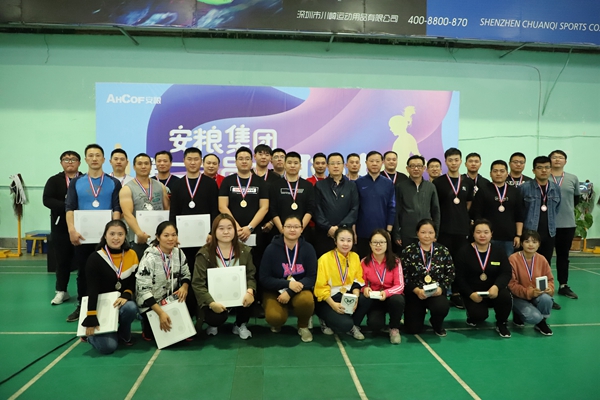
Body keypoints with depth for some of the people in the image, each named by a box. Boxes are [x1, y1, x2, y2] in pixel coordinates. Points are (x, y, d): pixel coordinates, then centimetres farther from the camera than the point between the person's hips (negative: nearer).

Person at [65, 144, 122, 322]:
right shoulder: (76, 182, 7)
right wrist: (72, 230, -15)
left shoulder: (114, 183, 4)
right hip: (82, 235, 2)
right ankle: (81, 307, 22)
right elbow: (69, 208, -1)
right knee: (83, 272, 10)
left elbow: (117, 208, -3)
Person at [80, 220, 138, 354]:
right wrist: (91, 319, -26)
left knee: (131, 307, -34)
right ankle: (90, 334, 14)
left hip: (122, 303, 3)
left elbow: (134, 283, 0)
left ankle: (124, 334, -1)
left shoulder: (132, 255, -2)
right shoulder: (95, 258, -14)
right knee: (108, 346, -21)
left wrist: (126, 296, -23)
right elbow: (92, 290, -19)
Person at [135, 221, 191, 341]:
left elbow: (186, 275, 7)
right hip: (151, 304, -5)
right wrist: (161, 313, -31)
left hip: (171, 300, 5)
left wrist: (184, 286, -18)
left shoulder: (178, 253, -4)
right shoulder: (149, 258, -21)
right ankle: (148, 328, 14)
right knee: (165, 332, -17)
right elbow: (143, 290, -23)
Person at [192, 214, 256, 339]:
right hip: (214, 299, -2)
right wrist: (211, 303, -28)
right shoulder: (205, 253, -11)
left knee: (248, 298, -29)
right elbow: (197, 283, -14)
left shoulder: (244, 251, 0)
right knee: (216, 317, -31)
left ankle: (240, 325, 4)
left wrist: (250, 291, -25)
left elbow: (251, 276, -3)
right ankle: (213, 325, 11)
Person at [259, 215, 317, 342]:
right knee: (274, 317, -30)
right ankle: (276, 324, 11)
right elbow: (264, 279, -9)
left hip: (299, 290, 1)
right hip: (275, 291, -1)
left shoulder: (308, 248, -6)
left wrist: (290, 292, -23)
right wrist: (288, 284, -24)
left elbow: (311, 277, -10)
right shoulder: (271, 249, -9)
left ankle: (303, 326, 1)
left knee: (306, 300, -34)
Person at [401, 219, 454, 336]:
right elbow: (403, 276, -6)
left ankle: (437, 325, 5)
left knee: (442, 307, -34)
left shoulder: (443, 251, 3)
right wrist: (416, 290, -19)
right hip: (415, 293, 0)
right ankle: (421, 311, 31)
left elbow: (451, 274, 3)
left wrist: (441, 288, -14)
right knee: (413, 329, -6)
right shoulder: (408, 251, -3)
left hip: (436, 293, 1)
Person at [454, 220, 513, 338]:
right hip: (473, 293, -2)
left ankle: (501, 323, 1)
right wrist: (470, 294, -21)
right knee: (479, 315, -27)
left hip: (493, 290, 2)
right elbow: (459, 277, -7)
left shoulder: (499, 251, 3)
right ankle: (472, 316, 15)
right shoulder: (464, 252, -4)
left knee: (505, 296, -31)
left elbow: (506, 273, -7)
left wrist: (496, 286, -27)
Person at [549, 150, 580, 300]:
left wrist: (567, 209, 11)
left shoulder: (573, 179, 5)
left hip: (568, 224, 3)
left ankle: (563, 286, 25)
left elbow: (576, 198, 17)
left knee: (563, 255, 14)